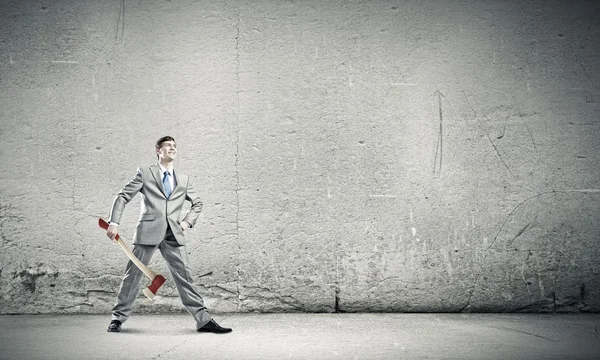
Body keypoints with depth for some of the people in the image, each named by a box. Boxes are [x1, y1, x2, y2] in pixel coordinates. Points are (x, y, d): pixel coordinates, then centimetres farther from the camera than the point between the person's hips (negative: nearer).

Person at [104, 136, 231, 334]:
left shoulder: (183, 179, 17)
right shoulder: (145, 172, 6)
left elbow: (197, 203, 28)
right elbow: (123, 197, 3)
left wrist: (188, 221, 12)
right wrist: (114, 222, -8)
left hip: (173, 235, 3)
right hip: (148, 232, -3)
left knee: (184, 276, 2)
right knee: (133, 274, 3)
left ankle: (203, 320, 4)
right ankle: (118, 318, 16)